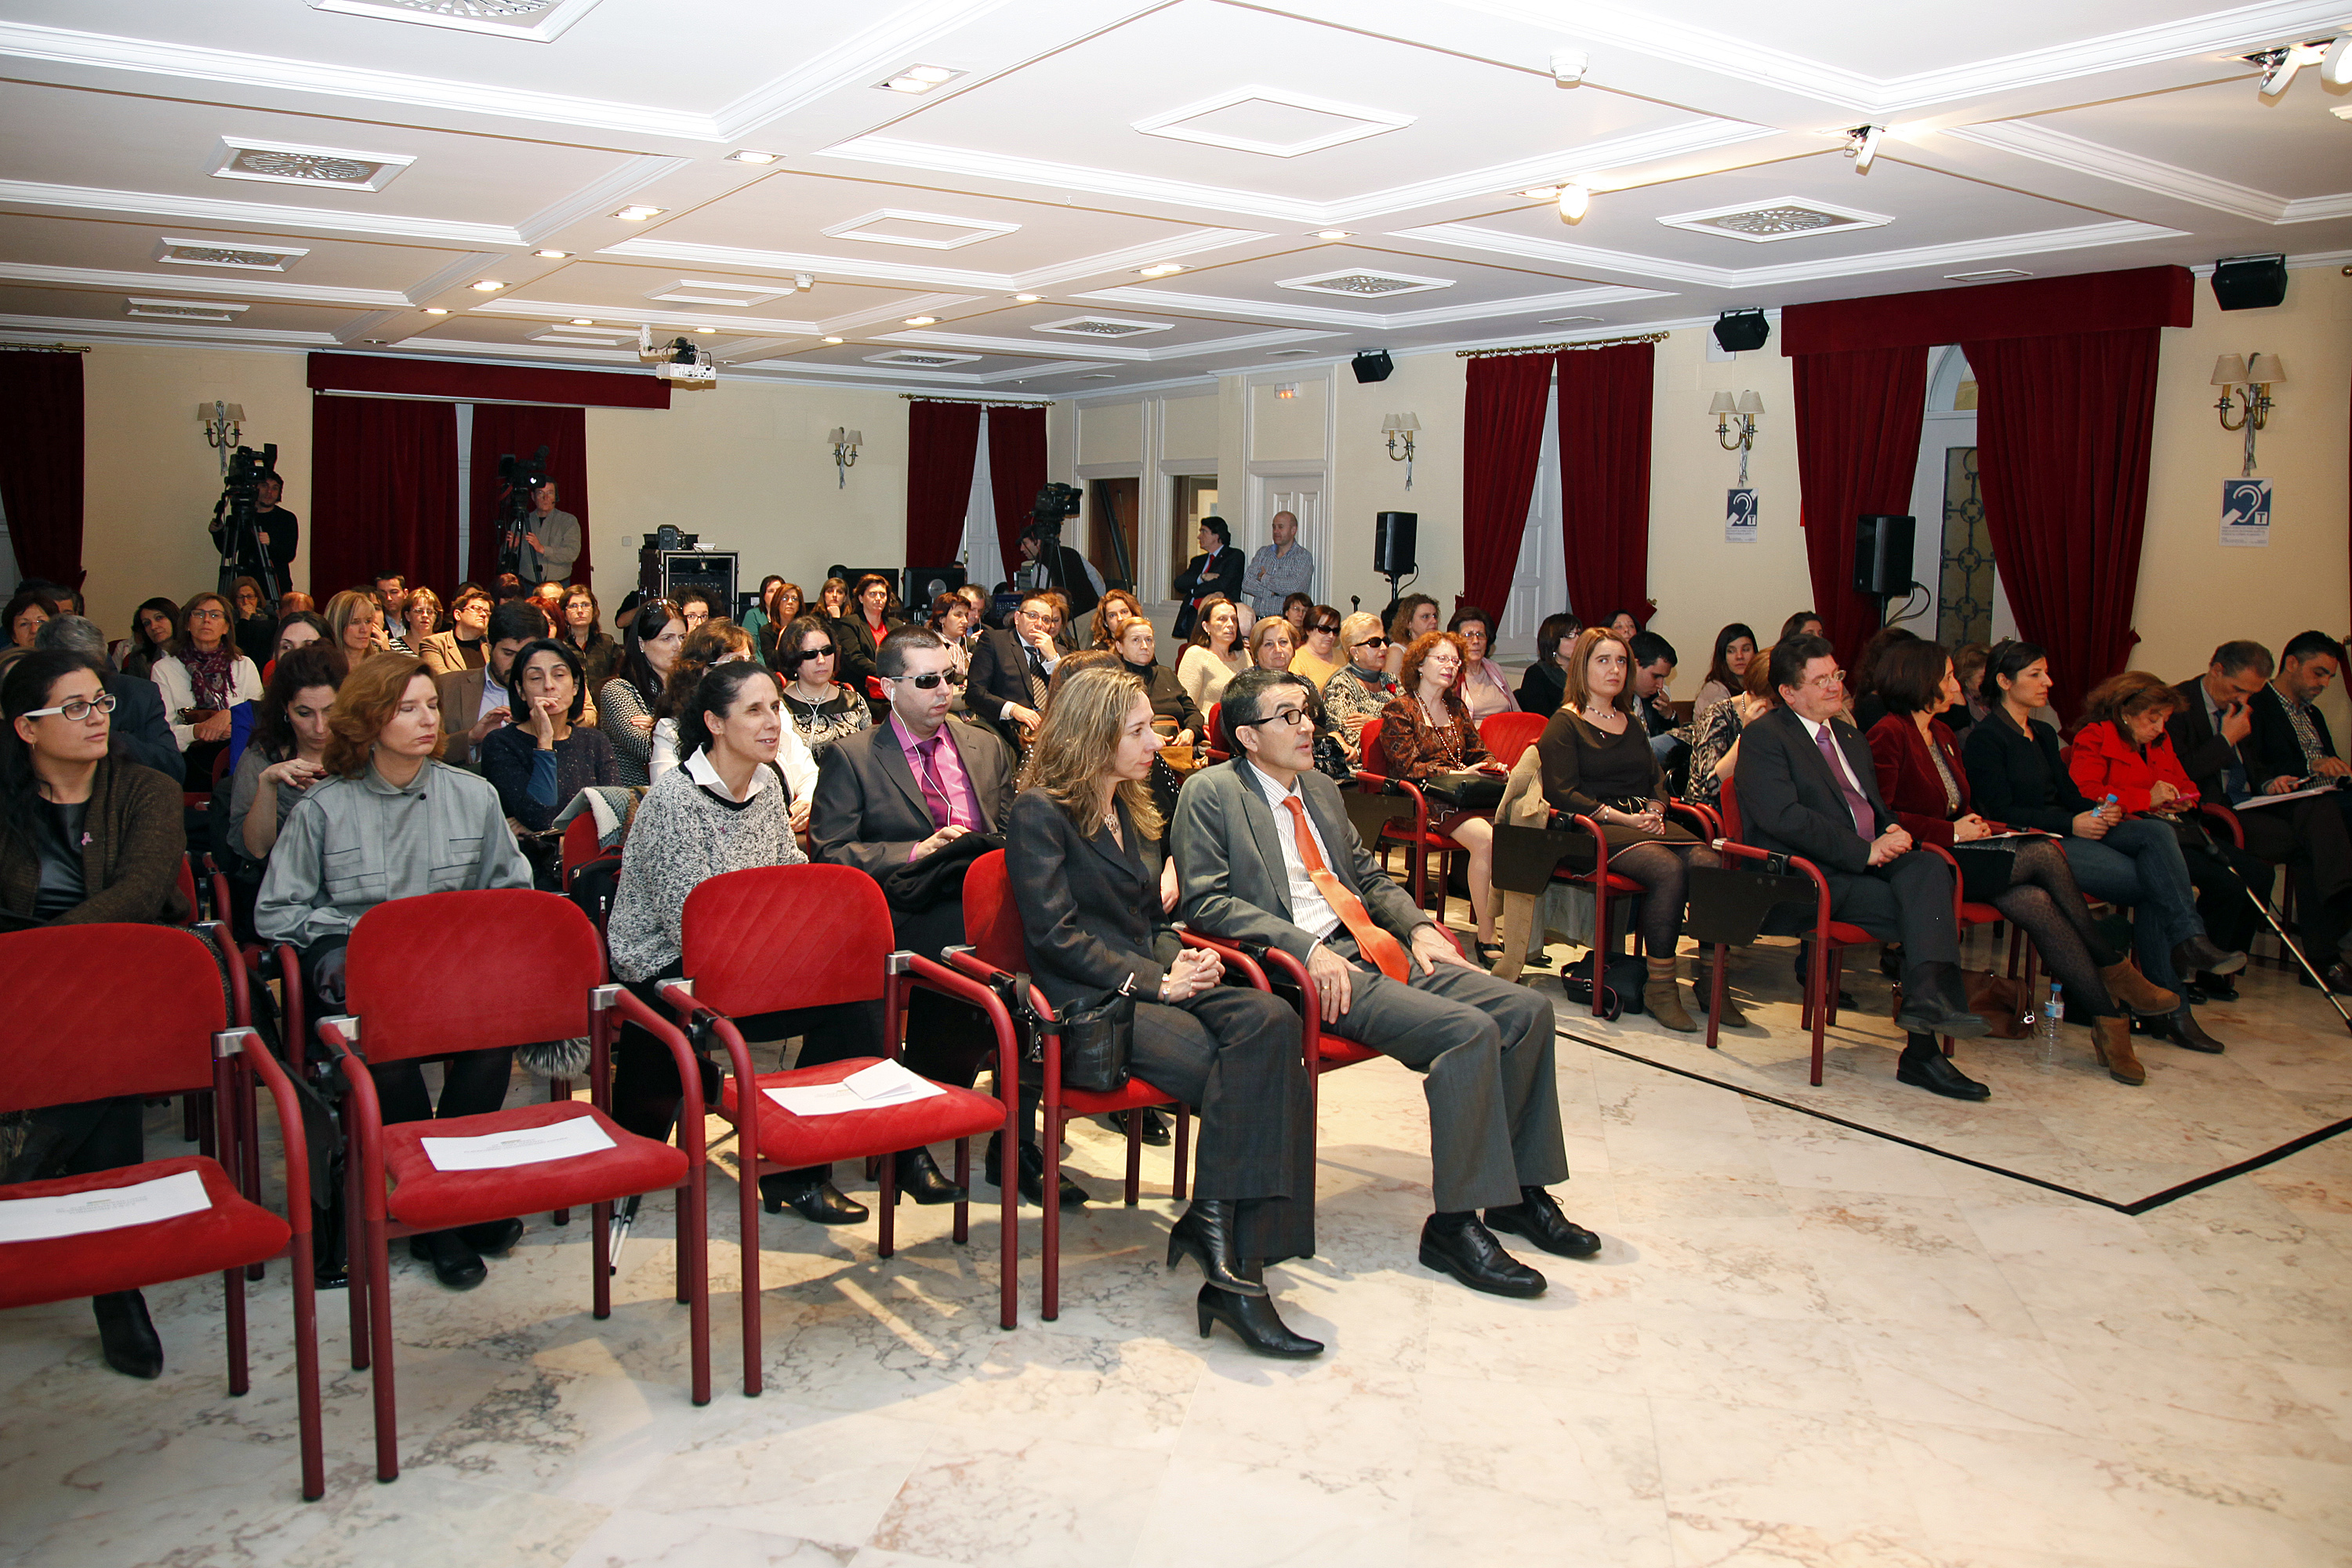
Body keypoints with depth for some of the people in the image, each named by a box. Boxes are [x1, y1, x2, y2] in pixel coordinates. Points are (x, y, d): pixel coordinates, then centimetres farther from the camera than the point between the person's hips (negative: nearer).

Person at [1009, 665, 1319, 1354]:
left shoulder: (1135, 812, 23)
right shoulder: (1039, 812, -1)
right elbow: (1055, 934, -10)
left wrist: (1181, 960, 2)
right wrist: (1155, 980, -15)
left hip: (1152, 984, 7)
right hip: (1087, 1001, -7)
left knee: (1270, 1021, -26)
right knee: (1240, 1074, -30)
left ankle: (1216, 1228, -29)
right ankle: (1232, 1262, -22)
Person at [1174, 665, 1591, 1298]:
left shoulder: (1321, 789, 21)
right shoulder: (1211, 793, -3)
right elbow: (1204, 902, -12)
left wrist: (1418, 927, 7)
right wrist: (1307, 948, -20)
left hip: (1374, 950, 8)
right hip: (1303, 969, -8)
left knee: (1526, 1009, -5)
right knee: (1467, 1030, -26)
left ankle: (1519, 1189, 10)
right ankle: (1453, 1226, -16)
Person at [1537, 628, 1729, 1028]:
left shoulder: (1631, 723, 27)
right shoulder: (1564, 724, 5)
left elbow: (1657, 780, 22)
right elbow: (1563, 794, -6)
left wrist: (1655, 811, -2)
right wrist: (1621, 817, -14)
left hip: (1643, 823, 6)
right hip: (1592, 829, -6)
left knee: (1708, 862, -25)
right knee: (1668, 867, -33)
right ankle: (1659, 986, -25)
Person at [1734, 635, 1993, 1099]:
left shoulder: (1850, 737, 26)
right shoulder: (1763, 736, -1)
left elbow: (1878, 807, 30)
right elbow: (1782, 817, -15)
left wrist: (1893, 831, 4)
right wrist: (1866, 851, -18)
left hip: (1868, 861, 7)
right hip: (1811, 877, -7)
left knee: (1929, 867, -27)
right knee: (1927, 911, -24)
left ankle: (1927, 995, -41)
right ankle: (1921, 1051, -22)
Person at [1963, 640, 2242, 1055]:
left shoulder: (2043, 734, 23)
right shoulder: (1986, 738, -4)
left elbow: (2068, 794, 19)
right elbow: (2001, 811, -12)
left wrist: (2097, 811, -4)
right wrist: (2072, 824, -18)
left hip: (2070, 832, 7)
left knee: (2157, 833, -20)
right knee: (2151, 881, -20)